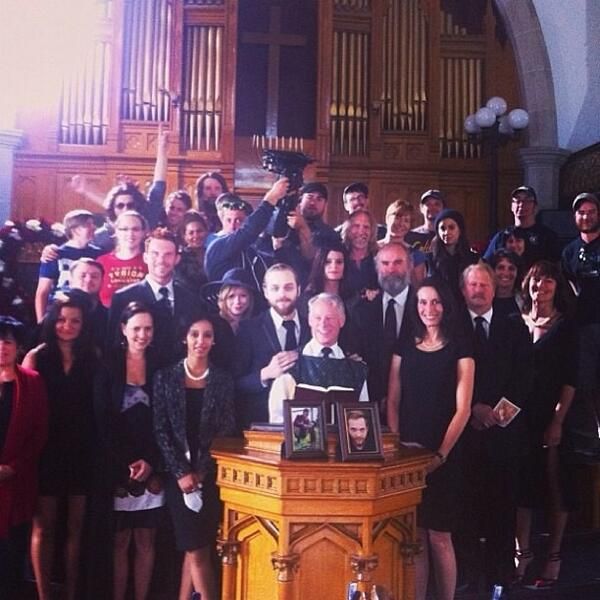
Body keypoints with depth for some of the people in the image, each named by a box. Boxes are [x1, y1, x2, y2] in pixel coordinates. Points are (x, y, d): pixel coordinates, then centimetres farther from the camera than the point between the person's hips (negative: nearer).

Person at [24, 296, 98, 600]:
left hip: (81, 451, 2)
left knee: (76, 525, 10)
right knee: (44, 525, 6)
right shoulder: (36, 357, 0)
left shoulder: (91, 358, 4)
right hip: (47, 450, -1)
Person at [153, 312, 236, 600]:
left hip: (210, 474, 1)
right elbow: (160, 429, -2)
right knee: (196, 549, -3)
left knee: (194, 547, 5)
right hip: (178, 474, -1)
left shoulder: (223, 380, 5)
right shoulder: (166, 376, 2)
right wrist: (181, 472, -10)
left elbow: (227, 430, 2)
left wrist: (202, 470, -7)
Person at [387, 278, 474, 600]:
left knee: (439, 537, 2)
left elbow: (462, 409, -5)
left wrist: (441, 454, -12)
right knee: (414, 537, 6)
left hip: (443, 457, -2)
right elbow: (392, 402, 8)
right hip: (407, 454, 3)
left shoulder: (459, 349, 0)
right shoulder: (404, 346, 9)